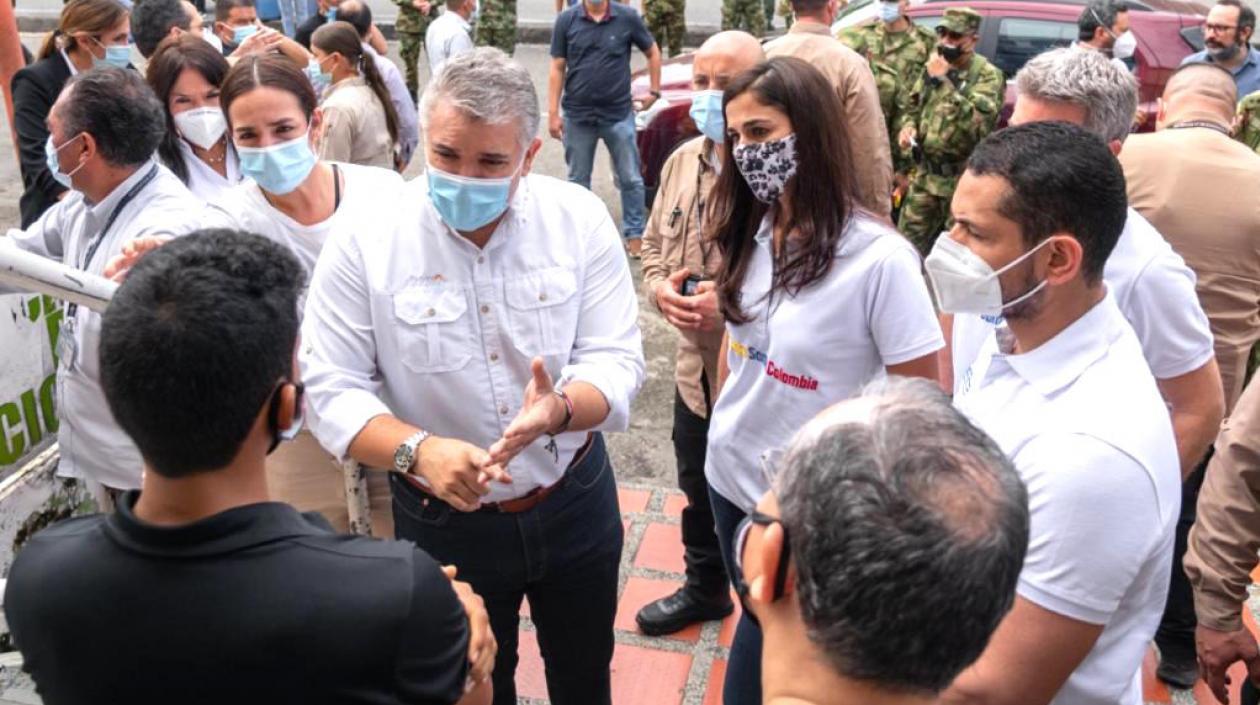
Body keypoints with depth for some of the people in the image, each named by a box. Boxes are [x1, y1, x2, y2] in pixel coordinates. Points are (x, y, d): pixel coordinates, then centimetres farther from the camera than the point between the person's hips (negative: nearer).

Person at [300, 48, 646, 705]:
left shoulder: (579, 218, -12)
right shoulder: (363, 239, -16)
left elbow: (617, 359, -14)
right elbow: (331, 387, -15)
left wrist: (559, 410, -35)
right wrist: (418, 449, -33)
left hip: (574, 500, 2)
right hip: (444, 518, -1)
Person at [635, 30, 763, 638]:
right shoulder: (681, 162, 5)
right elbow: (653, 241, 16)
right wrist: (659, 286, -4)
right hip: (696, 364, 8)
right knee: (698, 490, 25)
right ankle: (705, 588, 48)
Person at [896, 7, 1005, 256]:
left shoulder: (989, 75, -12)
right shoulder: (932, 68, 8)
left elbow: (977, 123, -26)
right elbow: (909, 103, 23)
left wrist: (943, 81, -26)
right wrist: (907, 126, 0)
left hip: (963, 179, -6)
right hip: (925, 173, 6)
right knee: (908, 241, 13)